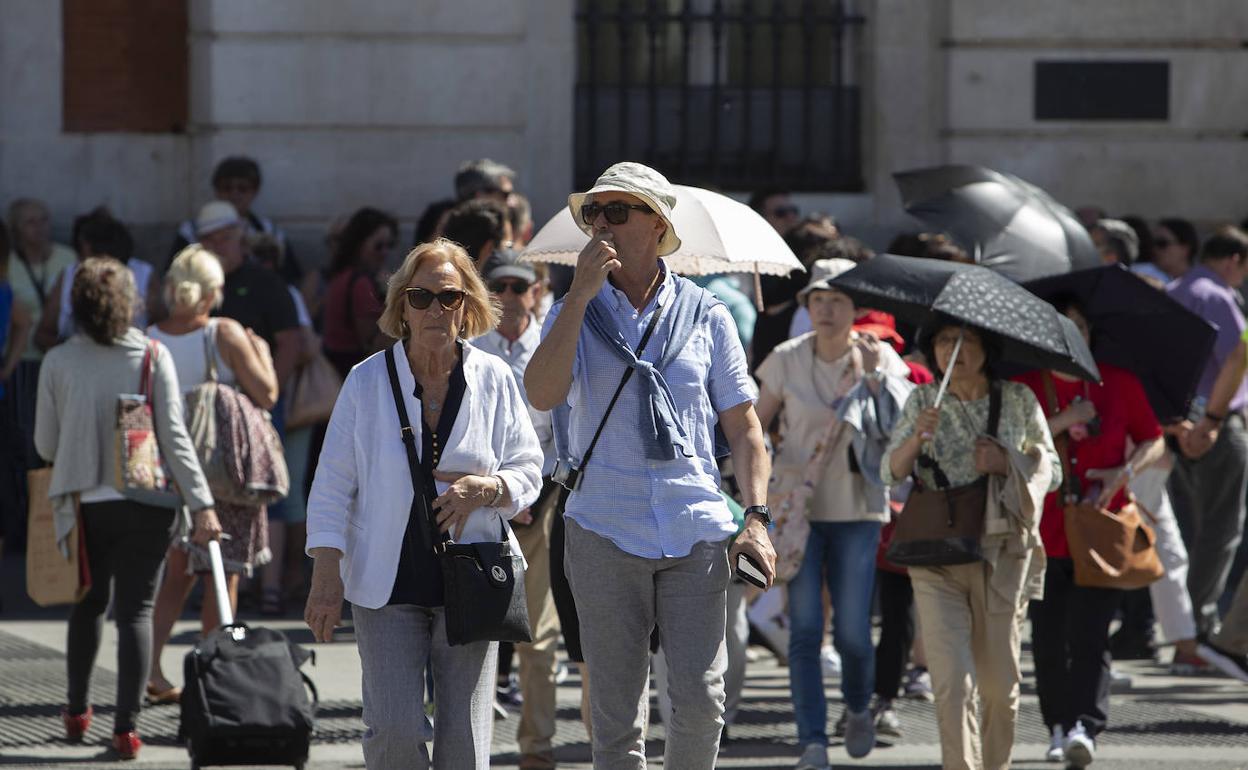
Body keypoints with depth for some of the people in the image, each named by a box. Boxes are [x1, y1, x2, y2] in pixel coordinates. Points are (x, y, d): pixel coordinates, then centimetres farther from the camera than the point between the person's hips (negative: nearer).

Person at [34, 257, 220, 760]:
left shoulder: (58, 362, -4)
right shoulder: (152, 356, -7)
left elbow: (45, 445, 3)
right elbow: (174, 438, -10)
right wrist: (201, 504, -8)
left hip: (84, 505, 1)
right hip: (144, 507, -1)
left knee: (88, 604, 20)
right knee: (135, 610, 2)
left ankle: (77, 710, 29)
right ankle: (126, 726, -4)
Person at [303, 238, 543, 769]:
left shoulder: (494, 379, 5)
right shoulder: (367, 381, 2)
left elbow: (529, 472, 10)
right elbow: (333, 485, 3)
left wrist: (485, 488, -12)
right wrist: (327, 574, -6)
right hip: (387, 585, -1)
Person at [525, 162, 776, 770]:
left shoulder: (705, 315, 9)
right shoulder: (575, 314, 7)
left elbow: (742, 425, 11)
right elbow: (542, 396, -12)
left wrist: (756, 517, -1)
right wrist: (582, 293, -12)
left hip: (697, 533, 0)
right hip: (605, 532, 0)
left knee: (701, 701, -7)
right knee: (617, 715, 2)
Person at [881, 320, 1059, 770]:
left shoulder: (1018, 400, 4)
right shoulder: (923, 402, 5)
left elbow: (1052, 472, 8)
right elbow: (891, 472, 1)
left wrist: (1006, 463, -11)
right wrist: (917, 438, -19)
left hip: (1002, 553, 1)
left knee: (999, 683, 6)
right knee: (953, 682, -13)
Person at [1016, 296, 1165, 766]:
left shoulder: (1120, 384, 6)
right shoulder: (1026, 387, 4)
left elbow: (1153, 440, 13)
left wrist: (1125, 472, -6)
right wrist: (1062, 422, -14)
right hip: (1044, 531, 1)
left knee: (1088, 634, -13)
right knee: (1048, 636, 3)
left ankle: (1086, 727, -21)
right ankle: (1058, 727, 18)